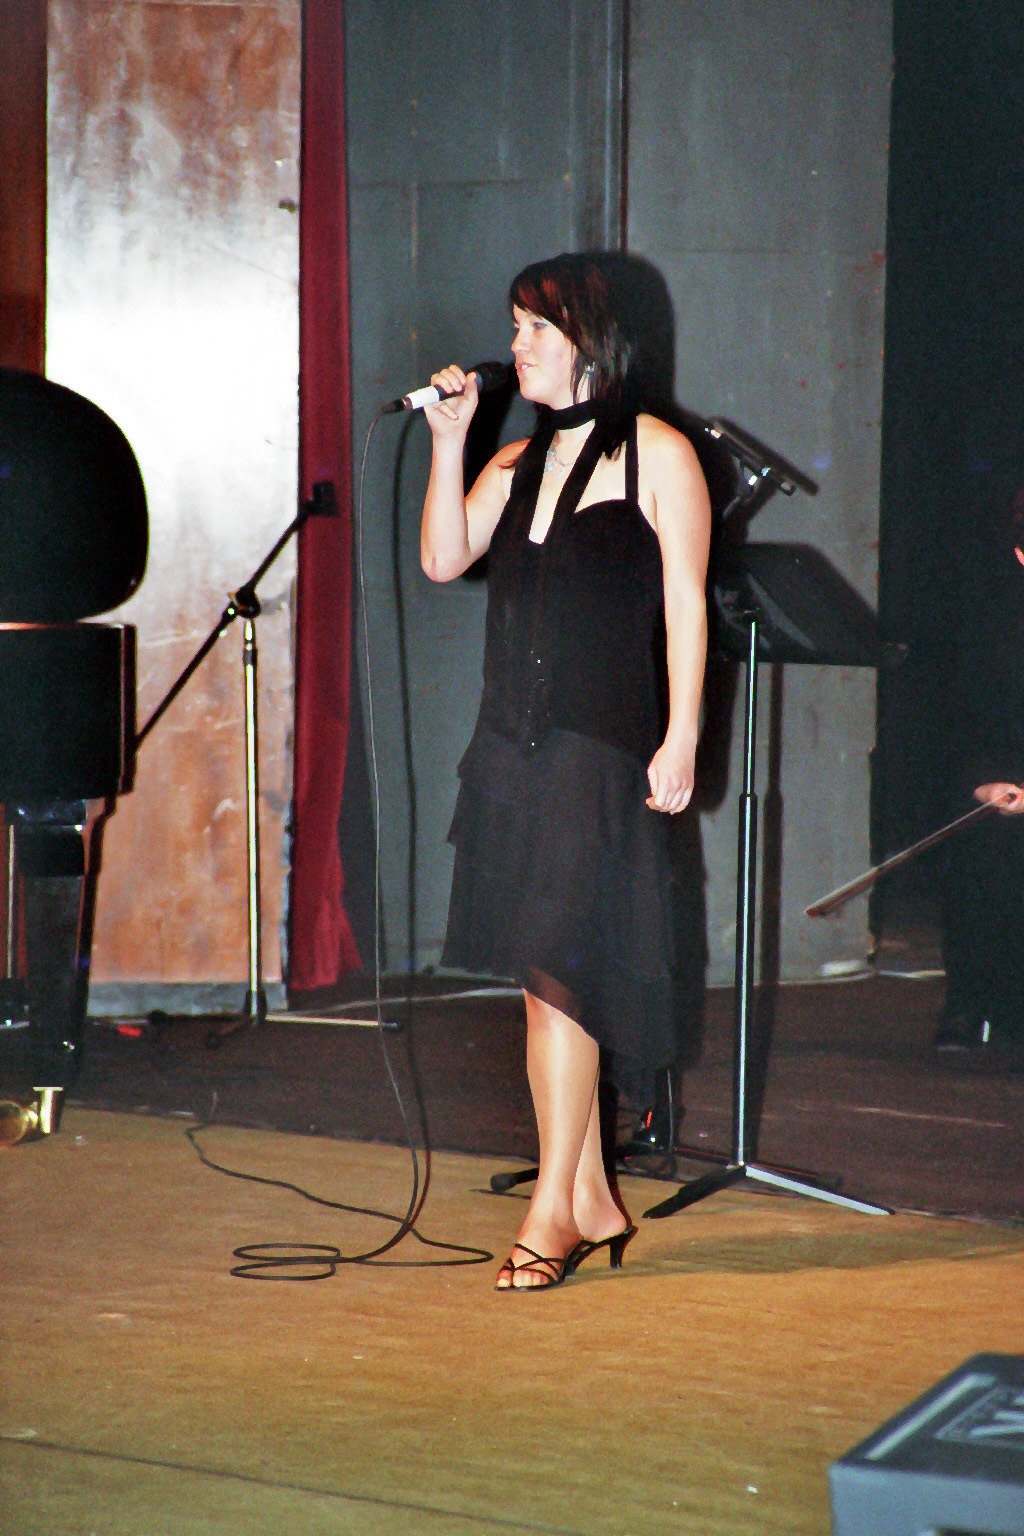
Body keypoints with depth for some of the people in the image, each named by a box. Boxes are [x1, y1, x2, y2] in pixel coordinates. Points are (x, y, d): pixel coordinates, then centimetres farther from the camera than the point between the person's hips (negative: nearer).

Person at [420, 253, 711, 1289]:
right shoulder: (516, 464, 16)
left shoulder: (657, 456, -2)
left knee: (558, 969, -12)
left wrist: (680, 737, -12)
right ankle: (591, 1201, 15)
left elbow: (685, 607, -5)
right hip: (514, 746, 6)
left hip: (606, 749, -6)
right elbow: (442, 560, 5)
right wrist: (448, 441, -1)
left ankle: (554, 1207, -7)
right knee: (548, 976, 7)